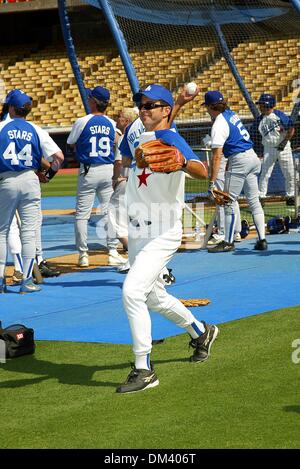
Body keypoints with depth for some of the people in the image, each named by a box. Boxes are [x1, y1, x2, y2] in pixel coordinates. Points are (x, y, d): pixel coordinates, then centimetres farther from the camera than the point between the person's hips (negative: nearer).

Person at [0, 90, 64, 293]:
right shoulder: (36, 130, 3)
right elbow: (59, 156, -5)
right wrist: (50, 174, 12)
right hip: (29, 180, 1)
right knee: (29, 231, 4)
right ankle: (27, 281, 2)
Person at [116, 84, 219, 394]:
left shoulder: (171, 139, -15)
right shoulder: (138, 139, 9)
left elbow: (203, 172, -35)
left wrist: (183, 162, -52)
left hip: (163, 234, -9)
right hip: (137, 233, 9)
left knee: (132, 291, -22)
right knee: (154, 298, 22)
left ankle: (144, 371, -15)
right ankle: (200, 332, 47)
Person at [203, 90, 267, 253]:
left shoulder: (218, 125, -14)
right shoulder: (231, 114, 9)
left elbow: (217, 156, -20)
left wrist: (212, 182, -20)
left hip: (239, 161, -9)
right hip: (253, 157, 9)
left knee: (229, 202, -1)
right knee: (254, 200, 10)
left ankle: (228, 242, 3)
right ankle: (262, 240, 9)